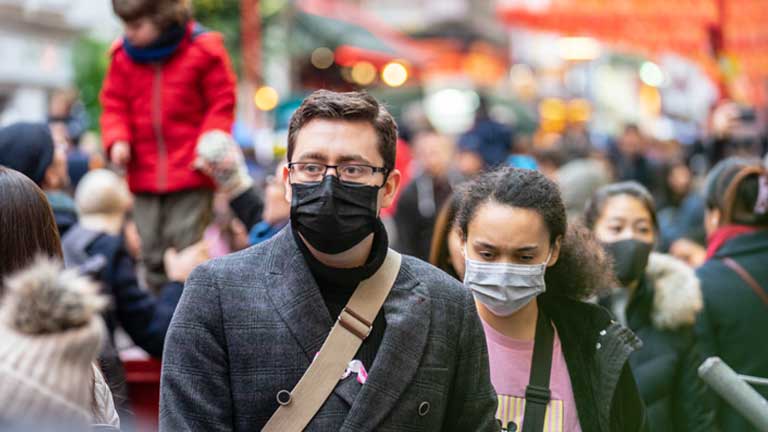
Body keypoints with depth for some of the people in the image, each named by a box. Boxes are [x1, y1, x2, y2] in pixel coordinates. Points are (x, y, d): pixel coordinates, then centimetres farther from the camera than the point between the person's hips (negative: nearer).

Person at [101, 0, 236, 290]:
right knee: (152, 252, 10)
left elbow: (222, 104, -2)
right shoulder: (124, 55, 4)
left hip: (191, 175, -4)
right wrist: (117, 140, -8)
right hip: (144, 175, 4)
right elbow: (115, 106, 10)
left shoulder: (202, 50, -6)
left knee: (187, 249, -6)